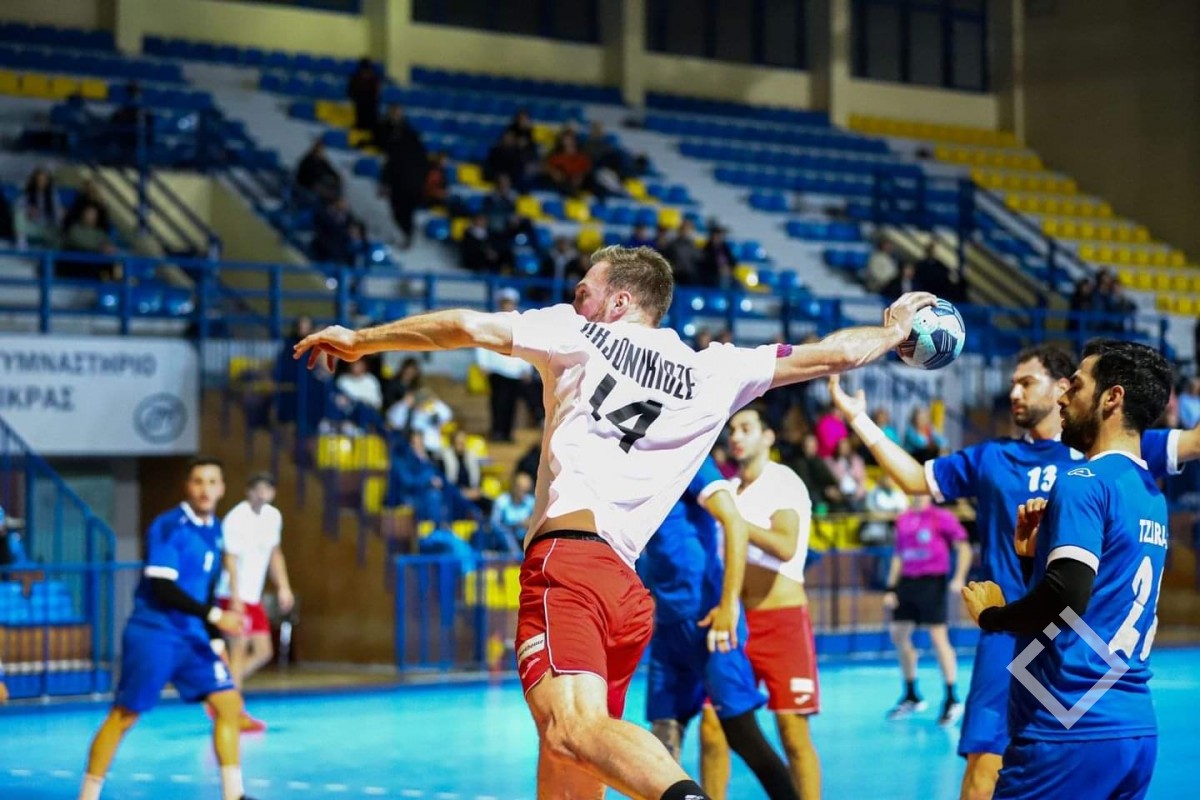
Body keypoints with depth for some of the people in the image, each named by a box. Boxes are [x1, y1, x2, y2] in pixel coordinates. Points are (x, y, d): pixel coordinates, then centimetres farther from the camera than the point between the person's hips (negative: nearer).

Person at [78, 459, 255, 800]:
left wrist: (215, 638, 17)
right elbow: (163, 589, -21)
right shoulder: (168, 527, -14)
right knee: (124, 715, -3)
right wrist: (215, 615, -25)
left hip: (194, 638, 7)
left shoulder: (214, 529, 9)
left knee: (229, 703, 1)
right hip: (153, 635, -7)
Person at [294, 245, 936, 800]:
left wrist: (357, 340, 15)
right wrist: (894, 332, 47)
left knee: (572, 727, -28)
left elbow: (468, 326, 4)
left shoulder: (580, 335, 12)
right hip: (627, 590, 6)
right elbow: (829, 355, 28)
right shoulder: (713, 372, 22)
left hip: (566, 558, -6)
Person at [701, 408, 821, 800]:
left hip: (781, 620, -6)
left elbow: (785, 546, -23)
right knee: (712, 727, 1)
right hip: (735, 620, 6)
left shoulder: (783, 482, -6)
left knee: (793, 731, -6)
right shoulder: (727, 489, 13)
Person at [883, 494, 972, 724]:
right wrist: (891, 589, 14)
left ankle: (952, 700, -3)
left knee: (938, 637, -9)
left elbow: (964, 548, -7)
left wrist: (959, 578, -19)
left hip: (932, 582, -7)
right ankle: (911, 697, 22)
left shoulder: (941, 517, -5)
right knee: (898, 634, 8)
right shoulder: (903, 520, 12)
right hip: (907, 582, 7)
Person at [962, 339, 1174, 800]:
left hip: (1070, 731, -9)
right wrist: (1033, 556, 11)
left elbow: (1065, 599, -23)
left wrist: (992, 615, -6)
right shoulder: (1153, 497, 16)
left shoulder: (1084, 484, -11)